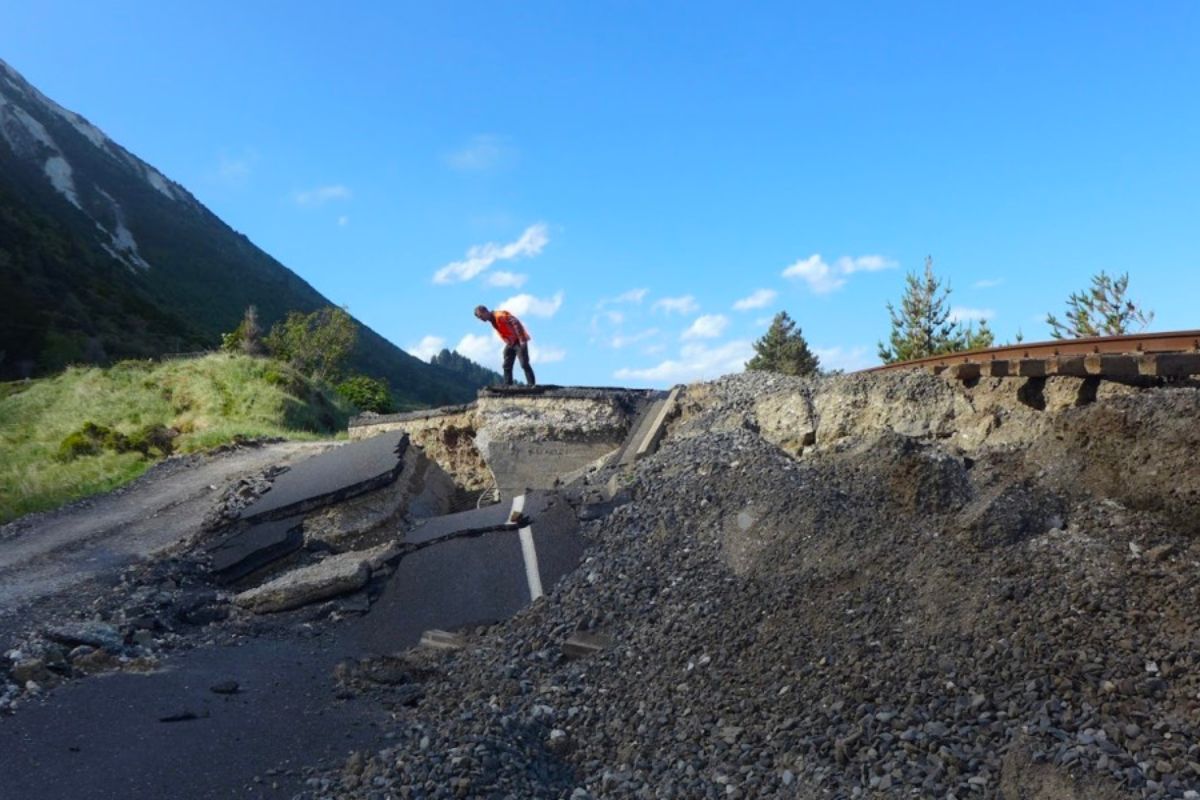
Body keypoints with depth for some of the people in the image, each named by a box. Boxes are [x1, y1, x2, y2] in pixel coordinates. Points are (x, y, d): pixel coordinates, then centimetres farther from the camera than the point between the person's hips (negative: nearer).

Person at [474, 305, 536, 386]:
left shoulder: (499, 315, -18)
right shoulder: (492, 320, 11)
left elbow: (516, 323, -25)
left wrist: (521, 339, -26)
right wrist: (508, 342, 6)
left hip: (519, 341, -10)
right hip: (510, 343, 10)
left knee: (524, 364, -14)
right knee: (507, 366, 6)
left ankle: (532, 385, -14)